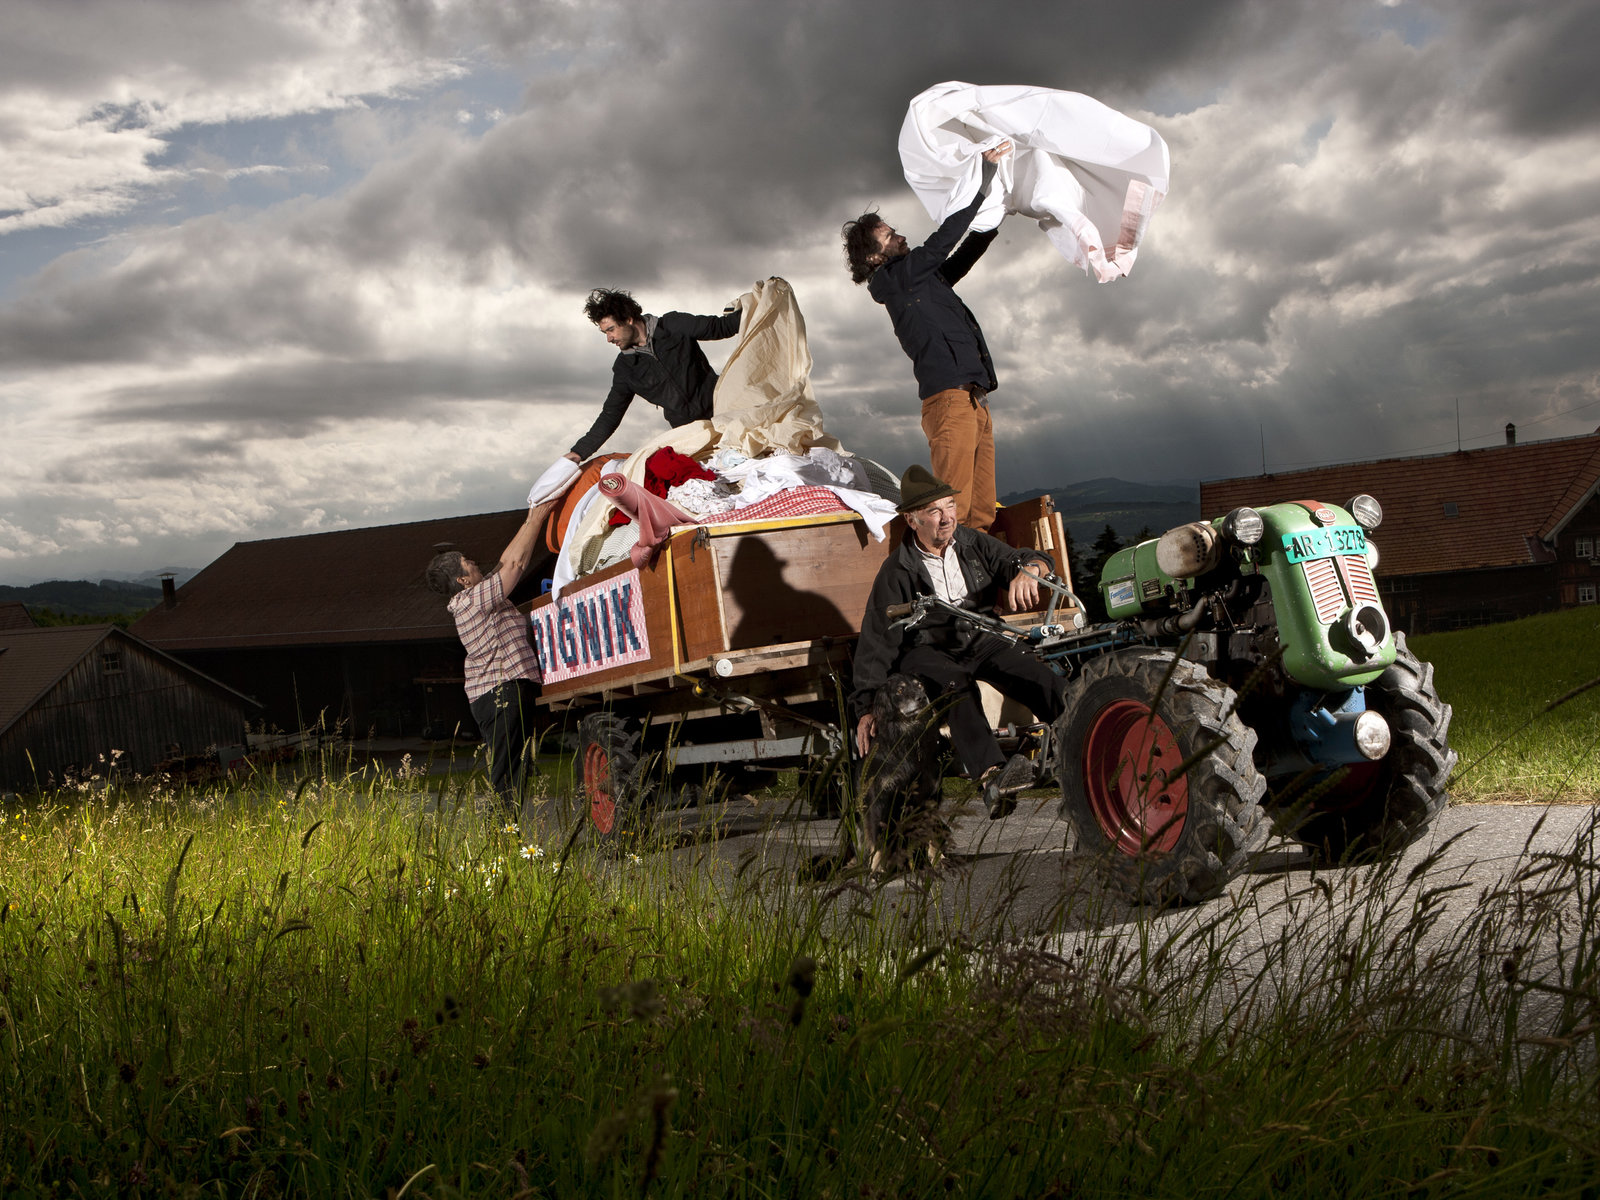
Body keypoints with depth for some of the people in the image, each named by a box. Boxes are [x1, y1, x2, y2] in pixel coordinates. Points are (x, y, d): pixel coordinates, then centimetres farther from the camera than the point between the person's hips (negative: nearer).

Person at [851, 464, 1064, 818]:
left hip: (979, 642, 5)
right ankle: (992, 777, -58)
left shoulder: (971, 543, 5)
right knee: (958, 688, -38)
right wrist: (865, 707, -13)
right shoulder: (897, 572, -6)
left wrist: (1027, 571, -20)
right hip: (926, 652, -4)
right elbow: (876, 639, -6)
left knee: (1043, 680, -24)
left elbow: (1037, 559, 8)